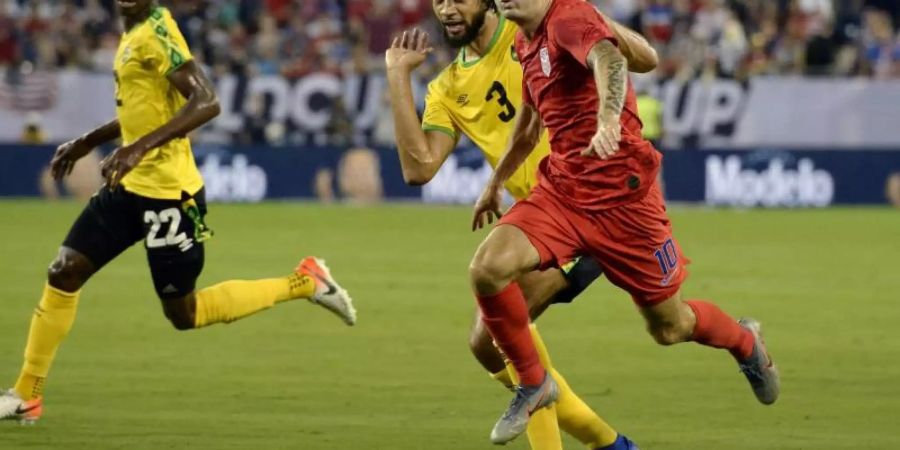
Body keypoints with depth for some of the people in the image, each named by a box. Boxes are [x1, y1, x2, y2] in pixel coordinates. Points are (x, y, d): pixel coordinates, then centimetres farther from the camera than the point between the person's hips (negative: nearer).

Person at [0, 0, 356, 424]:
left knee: (183, 314, 2)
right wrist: (85, 143, 29)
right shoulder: (132, 34, 11)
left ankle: (304, 282, 13)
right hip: (129, 185, 9)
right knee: (63, 272, 3)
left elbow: (206, 102, -28)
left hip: (167, 192, -9)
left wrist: (140, 147, -35)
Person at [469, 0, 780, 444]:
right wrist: (495, 182, 38)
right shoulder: (526, 40, 11)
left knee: (670, 327, 7)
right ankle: (533, 384, 0)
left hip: (621, 194, -7)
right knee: (487, 267, -20)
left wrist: (609, 118, -60)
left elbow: (609, 58, -40)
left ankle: (744, 340, 42)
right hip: (560, 187, 7)